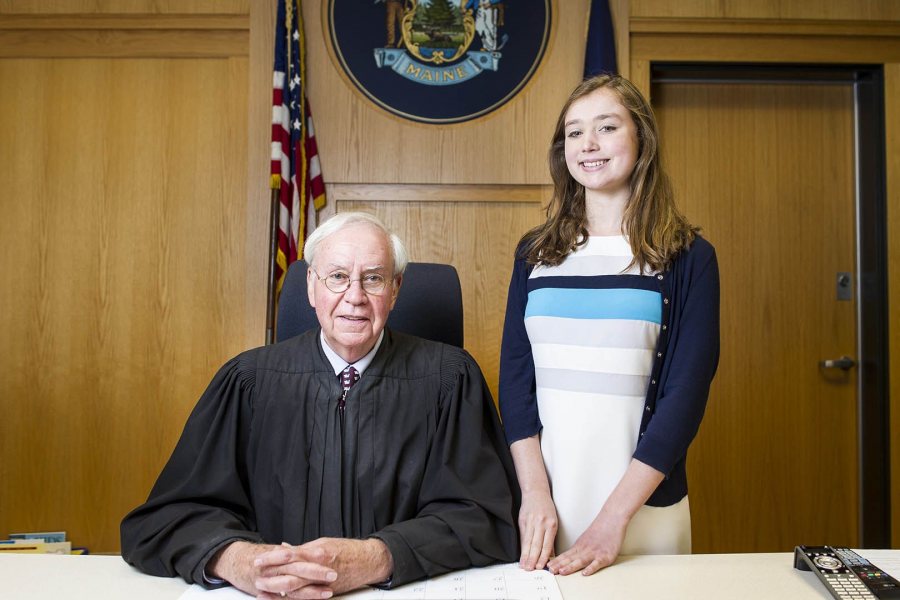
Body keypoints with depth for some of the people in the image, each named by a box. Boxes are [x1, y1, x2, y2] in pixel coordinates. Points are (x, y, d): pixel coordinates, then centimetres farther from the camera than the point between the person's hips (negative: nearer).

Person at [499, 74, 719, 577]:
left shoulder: (688, 257, -3)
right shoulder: (535, 252, 5)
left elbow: (686, 392, -8)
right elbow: (515, 375, 2)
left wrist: (613, 518, -14)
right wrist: (534, 493, -9)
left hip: (644, 503, -2)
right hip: (546, 501, 2)